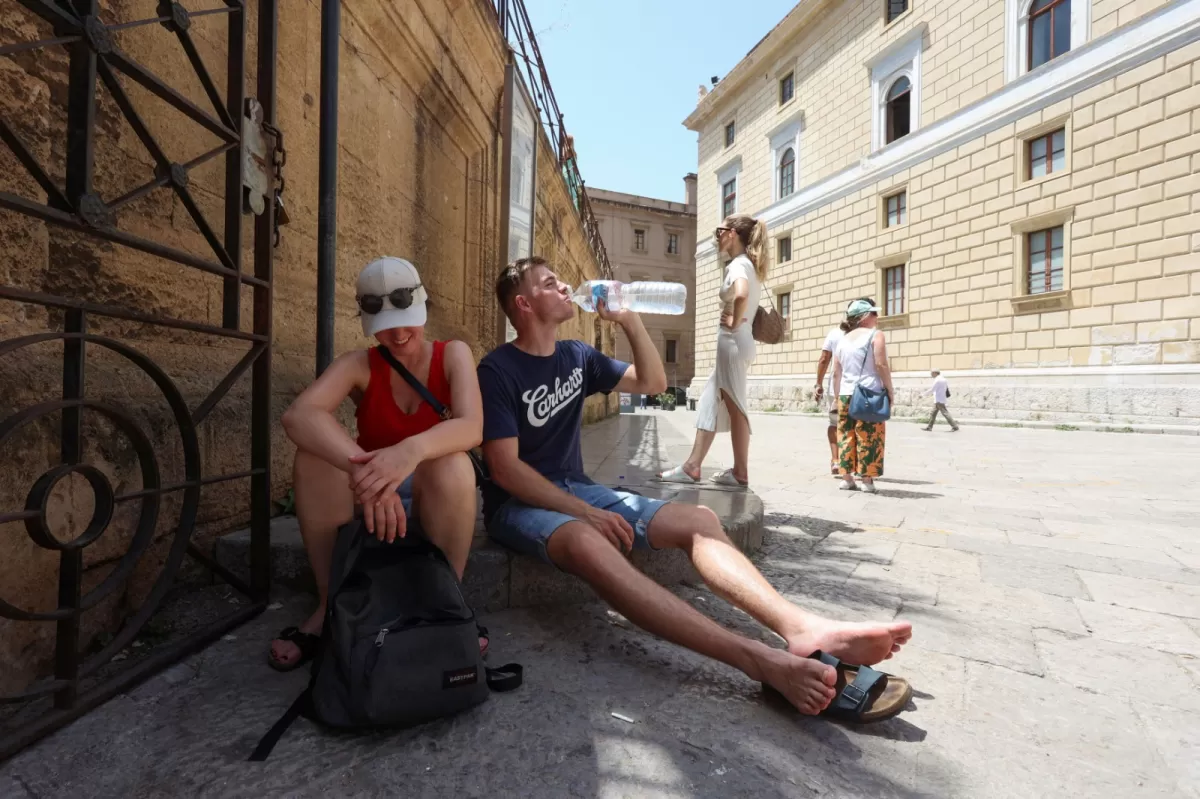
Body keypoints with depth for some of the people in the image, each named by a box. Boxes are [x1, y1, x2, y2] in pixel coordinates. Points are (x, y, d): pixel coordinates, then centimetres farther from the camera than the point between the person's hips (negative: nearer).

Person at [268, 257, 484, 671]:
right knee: (314, 455, -24)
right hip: (366, 500, 2)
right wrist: (362, 469, -44)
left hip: (438, 502, -1)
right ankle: (331, 604, -9)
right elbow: (298, 415, -26)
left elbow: (472, 428, -27)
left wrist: (411, 450, -47)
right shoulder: (359, 364, -6)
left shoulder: (452, 354, -9)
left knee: (453, 465, -34)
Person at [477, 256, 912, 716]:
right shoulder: (497, 371, -10)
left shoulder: (576, 356, 9)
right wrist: (586, 512, -23)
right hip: (519, 502, -6)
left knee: (698, 521, -13)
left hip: (574, 488, 7)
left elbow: (653, 382, 11)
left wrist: (629, 320, -1)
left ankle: (800, 628, -29)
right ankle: (759, 661, -48)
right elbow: (505, 469, -16)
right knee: (587, 543, -41)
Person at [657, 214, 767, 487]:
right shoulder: (749, 264, 18)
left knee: (734, 407, -3)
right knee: (710, 403, 9)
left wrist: (735, 323, -19)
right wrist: (738, 321, 8)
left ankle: (740, 472, 5)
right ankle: (692, 466, 12)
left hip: (733, 341, -9)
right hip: (737, 341, 9)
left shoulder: (737, 265, -11)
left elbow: (741, 294, -32)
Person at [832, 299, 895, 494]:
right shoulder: (875, 335, -1)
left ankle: (847, 478, 10)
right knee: (868, 438, -1)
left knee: (846, 436, 7)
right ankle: (867, 480, 2)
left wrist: (838, 395, 18)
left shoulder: (843, 339, 15)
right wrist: (890, 390, -4)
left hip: (846, 394, 5)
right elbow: (881, 365, -11)